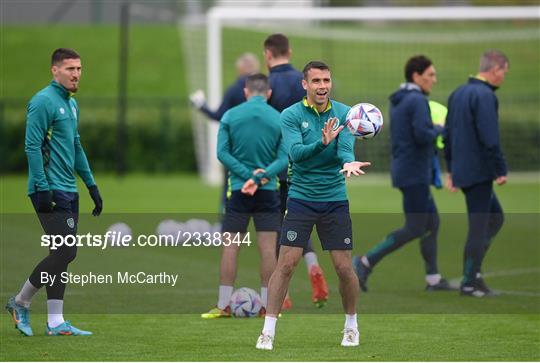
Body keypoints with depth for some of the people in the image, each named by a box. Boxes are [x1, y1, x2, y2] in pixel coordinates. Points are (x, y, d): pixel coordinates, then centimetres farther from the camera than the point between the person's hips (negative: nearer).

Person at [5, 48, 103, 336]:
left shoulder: (71, 104, 17)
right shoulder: (43, 102, -11)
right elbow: (32, 146, -16)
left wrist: (91, 185, 22)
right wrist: (42, 188, -20)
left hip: (68, 191, 9)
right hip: (51, 191, -9)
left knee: (64, 254, 6)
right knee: (64, 252, -11)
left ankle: (55, 322, 7)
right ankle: (20, 302, 3)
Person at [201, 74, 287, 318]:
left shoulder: (230, 116, 0)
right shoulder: (279, 119, 0)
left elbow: (222, 153, -6)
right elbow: (284, 158, -7)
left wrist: (247, 175, -10)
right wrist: (261, 176, -15)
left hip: (238, 189, 0)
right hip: (268, 190, 0)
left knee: (230, 247, 4)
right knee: (268, 247, 3)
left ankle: (223, 306, 4)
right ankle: (267, 305, 4)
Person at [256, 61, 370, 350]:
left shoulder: (344, 113, 0)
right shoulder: (291, 115, -5)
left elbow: (346, 148, -15)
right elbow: (295, 152, -20)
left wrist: (349, 162, -38)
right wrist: (322, 142, -38)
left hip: (335, 200, 1)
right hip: (301, 198, -1)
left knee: (344, 267, 1)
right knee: (286, 263, -8)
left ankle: (351, 326, 23)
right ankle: (268, 331, -2)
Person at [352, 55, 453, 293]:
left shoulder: (397, 102, 14)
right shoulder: (417, 101, -15)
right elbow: (422, 135, -26)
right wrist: (438, 130, -6)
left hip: (404, 170, 10)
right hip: (414, 173, -10)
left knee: (432, 221, 13)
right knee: (415, 228, -8)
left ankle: (433, 278, 14)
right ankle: (366, 262, -10)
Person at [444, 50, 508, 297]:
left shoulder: (458, 94, 14)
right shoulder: (484, 96, -15)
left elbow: (448, 134, 18)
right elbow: (490, 138, -21)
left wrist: (451, 170, 21)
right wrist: (501, 170, -14)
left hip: (462, 171, 9)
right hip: (479, 172, -9)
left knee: (495, 217, 18)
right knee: (479, 226, -2)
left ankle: (472, 266, 9)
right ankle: (470, 282, 1)